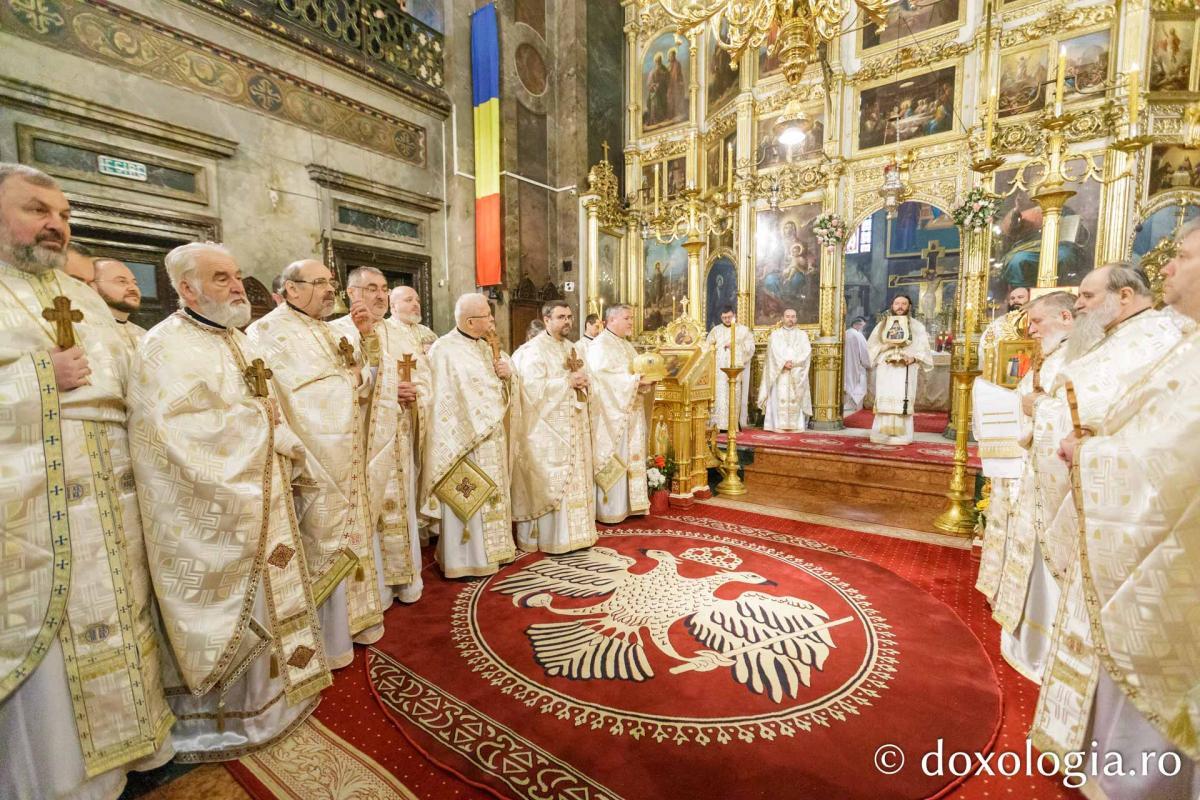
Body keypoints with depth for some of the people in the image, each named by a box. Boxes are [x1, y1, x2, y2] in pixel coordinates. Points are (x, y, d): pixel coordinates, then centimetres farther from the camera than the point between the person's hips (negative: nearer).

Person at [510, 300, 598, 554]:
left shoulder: (572, 347, 16)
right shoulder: (534, 349, -9)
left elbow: (581, 381, 21)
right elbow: (534, 388, -21)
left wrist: (582, 383, -3)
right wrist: (569, 381, -15)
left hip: (574, 427, 8)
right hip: (548, 429, -8)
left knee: (575, 478, 11)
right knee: (551, 481, -4)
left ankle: (573, 532, 23)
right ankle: (550, 537, 8)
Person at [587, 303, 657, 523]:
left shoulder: (626, 346, 18)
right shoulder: (600, 346, -10)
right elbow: (606, 378, -23)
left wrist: (648, 378, -3)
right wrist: (637, 380, -21)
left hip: (630, 414, 9)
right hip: (612, 414, -9)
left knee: (630, 457, 11)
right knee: (612, 459, -3)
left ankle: (627, 505, 21)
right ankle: (608, 510, 6)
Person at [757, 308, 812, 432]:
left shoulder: (802, 335, 13)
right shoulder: (775, 334, 11)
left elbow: (806, 352, 1)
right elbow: (774, 352, -2)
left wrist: (794, 362, -13)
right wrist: (784, 363, -16)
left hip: (797, 374, 1)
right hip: (780, 373, -1)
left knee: (796, 398, -4)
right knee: (780, 398, -8)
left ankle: (797, 425, -2)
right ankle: (779, 425, -8)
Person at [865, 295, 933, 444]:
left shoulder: (917, 326, 10)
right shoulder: (882, 324, 13)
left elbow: (923, 348, 5)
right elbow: (871, 345, 7)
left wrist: (914, 358, -14)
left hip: (906, 370, -1)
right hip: (886, 369, 1)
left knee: (903, 401, -6)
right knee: (885, 401, -3)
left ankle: (901, 435, -1)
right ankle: (883, 434, 0)